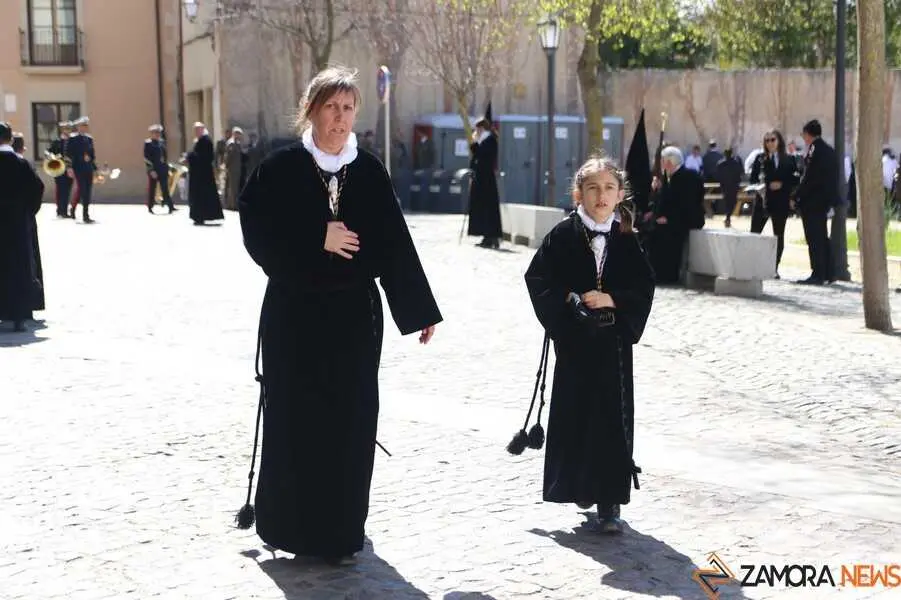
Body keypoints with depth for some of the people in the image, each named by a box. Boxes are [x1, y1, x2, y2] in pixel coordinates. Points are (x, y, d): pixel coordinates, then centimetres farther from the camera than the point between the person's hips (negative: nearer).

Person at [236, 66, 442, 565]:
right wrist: (317, 239, -17)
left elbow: (395, 243, 6)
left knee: (351, 420, 3)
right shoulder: (282, 167, -2)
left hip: (354, 314, 2)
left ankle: (341, 529, 16)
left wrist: (420, 310, 7)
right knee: (294, 418, 2)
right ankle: (292, 524, 18)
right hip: (295, 313, -2)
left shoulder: (370, 172, 5)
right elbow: (259, 231, -8)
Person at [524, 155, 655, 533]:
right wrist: (571, 300, -15)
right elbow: (538, 279, -4)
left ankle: (609, 501, 3)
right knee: (573, 413, 7)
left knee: (612, 418, -2)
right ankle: (580, 484, 26)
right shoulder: (563, 235, -2)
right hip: (574, 341, 0)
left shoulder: (626, 239, 2)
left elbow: (643, 287, 1)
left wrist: (613, 300, -15)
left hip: (613, 342, 1)